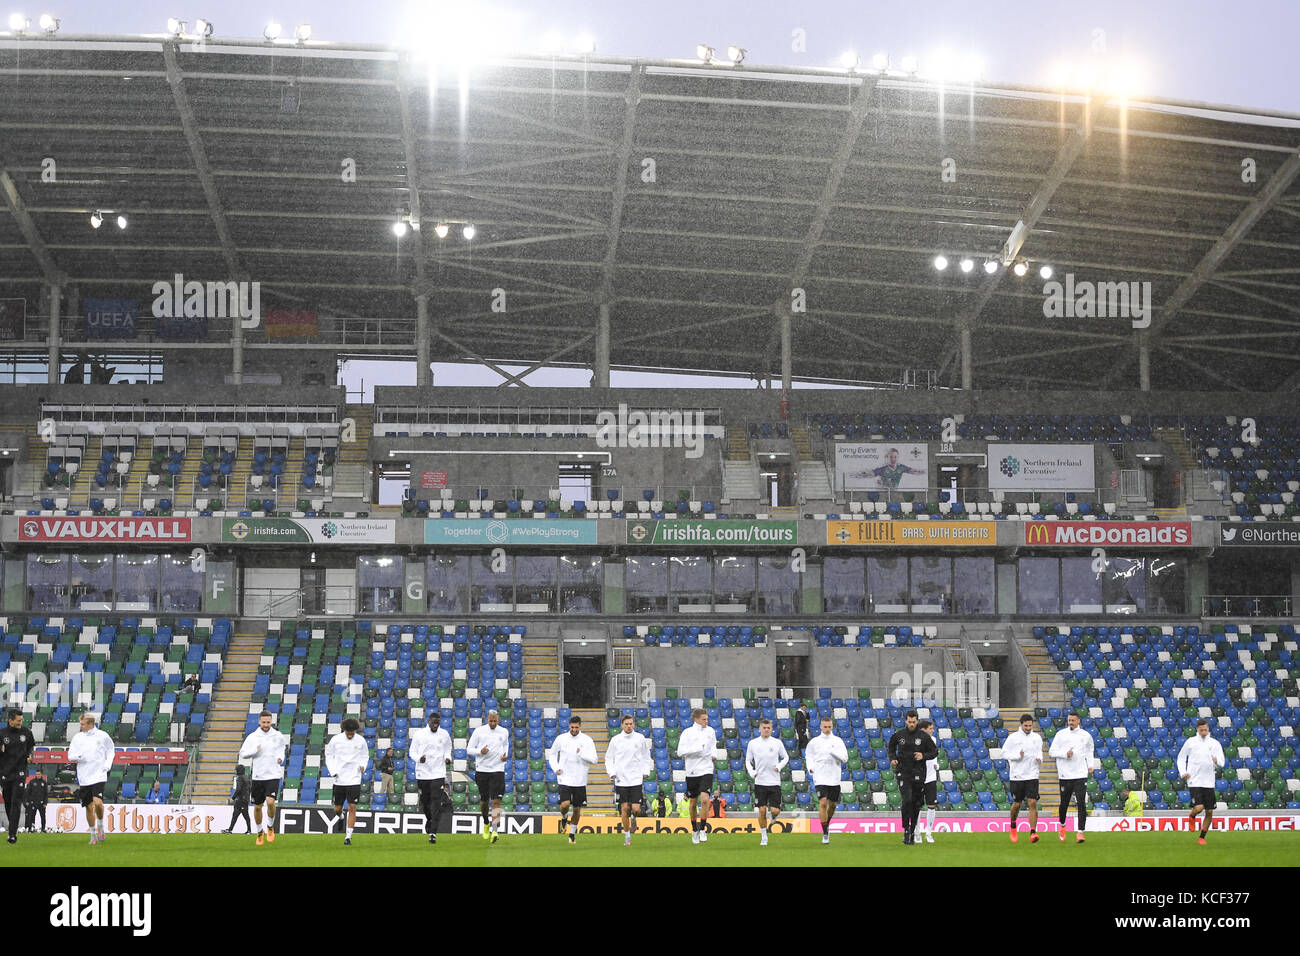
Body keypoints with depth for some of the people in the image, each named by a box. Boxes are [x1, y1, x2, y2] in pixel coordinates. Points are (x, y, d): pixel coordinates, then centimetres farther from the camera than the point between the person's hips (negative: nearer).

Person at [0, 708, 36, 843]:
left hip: (20, 773, -1)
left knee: (16, 803, -11)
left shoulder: (26, 732, 2)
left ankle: (13, 833, -13)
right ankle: (13, 827, 29)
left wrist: (30, 754, 0)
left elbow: (31, 745, 19)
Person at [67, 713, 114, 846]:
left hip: (99, 776, -3)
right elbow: (70, 756, 7)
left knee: (97, 802, -20)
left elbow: (110, 750, 15)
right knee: (89, 806, 5)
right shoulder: (77, 737, 5)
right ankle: (93, 835, 18)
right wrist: (78, 756, -15)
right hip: (84, 778, 3)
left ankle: (100, 825, 7)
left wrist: (108, 764, 0)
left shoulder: (102, 736, 0)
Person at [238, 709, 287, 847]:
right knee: (257, 806, 7)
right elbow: (242, 754, 2)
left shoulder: (277, 736, 1)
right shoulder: (252, 737, -1)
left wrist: (281, 757, 4)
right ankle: (260, 832, 28)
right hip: (258, 777, 1)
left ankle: (270, 827, 5)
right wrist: (255, 751, -14)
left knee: (270, 802, -20)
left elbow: (283, 745, 21)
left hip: (273, 775, -1)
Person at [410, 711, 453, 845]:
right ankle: (429, 820, 42)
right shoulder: (419, 734, 0)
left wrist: (447, 758, -4)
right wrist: (419, 758, -17)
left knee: (436, 803, -12)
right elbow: (412, 752, 4)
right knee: (425, 801, 11)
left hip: (438, 773, -1)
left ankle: (433, 832, -13)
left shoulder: (444, 735, 4)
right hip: (422, 773, 1)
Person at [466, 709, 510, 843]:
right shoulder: (479, 731, -1)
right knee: (484, 801, 11)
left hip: (498, 770, 0)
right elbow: (469, 749, 2)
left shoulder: (504, 732, 5)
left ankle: (495, 831, -21)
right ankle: (486, 823, 39)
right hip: (482, 770, 0)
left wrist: (506, 755, 5)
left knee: (496, 801, -13)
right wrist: (480, 751, -18)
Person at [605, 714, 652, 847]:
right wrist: (612, 772, -4)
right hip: (621, 780, 0)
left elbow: (646, 757, 14)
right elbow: (608, 758, 9)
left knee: (636, 808, -7)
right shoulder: (616, 740, 2)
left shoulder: (640, 738, 4)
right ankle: (627, 837, 12)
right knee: (624, 808, 0)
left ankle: (633, 818, 29)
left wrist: (645, 772, 3)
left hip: (636, 779, 0)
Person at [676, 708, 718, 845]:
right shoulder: (687, 733, -5)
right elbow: (680, 752, -11)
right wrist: (698, 748, -18)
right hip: (692, 772, -1)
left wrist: (713, 754, 6)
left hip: (706, 770, 1)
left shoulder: (710, 731, 6)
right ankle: (694, 830, 25)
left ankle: (703, 829, -8)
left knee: (705, 799, -17)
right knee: (693, 803, 9)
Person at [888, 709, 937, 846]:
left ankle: (912, 832, 20)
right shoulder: (899, 734, 3)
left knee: (916, 804, 7)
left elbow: (934, 751, 6)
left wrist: (923, 756, -12)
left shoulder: (924, 736, -1)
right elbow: (891, 747, 21)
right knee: (907, 800, -19)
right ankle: (906, 830, -11)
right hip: (903, 773, -1)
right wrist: (892, 758, 4)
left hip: (918, 774, 1)